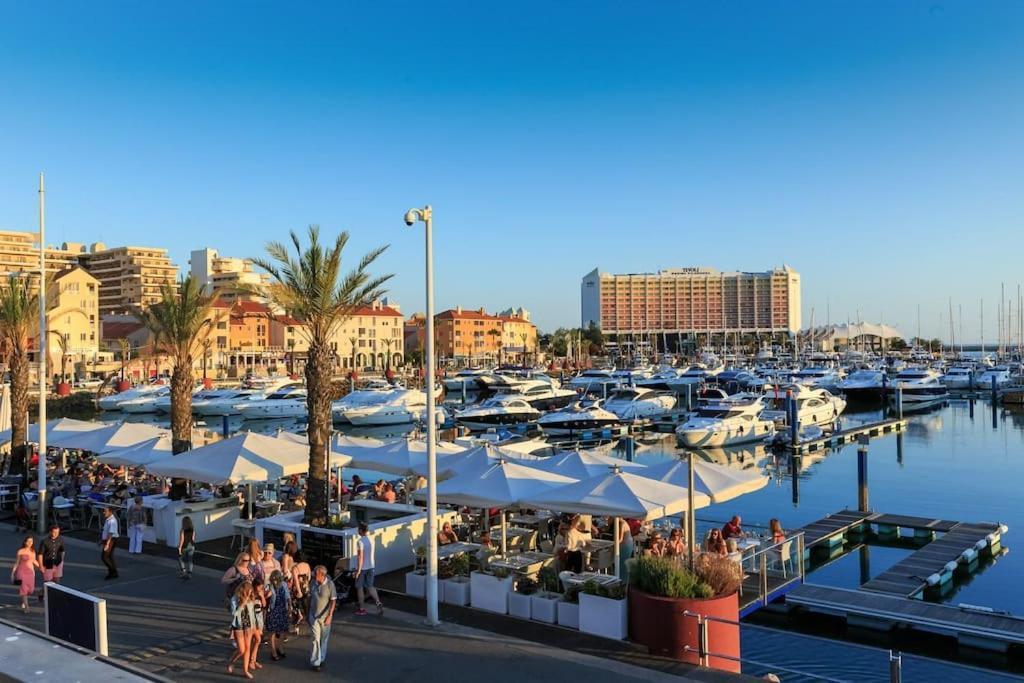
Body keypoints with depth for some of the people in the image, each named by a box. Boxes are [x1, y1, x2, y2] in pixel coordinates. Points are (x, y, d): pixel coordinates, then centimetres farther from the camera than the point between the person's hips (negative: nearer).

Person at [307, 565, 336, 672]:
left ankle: (322, 658, 32)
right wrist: (308, 613, 12)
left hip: (325, 616, -2)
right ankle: (315, 662, 4)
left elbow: (333, 601, -14)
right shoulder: (312, 583, -6)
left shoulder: (330, 584, -17)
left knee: (324, 639, 13)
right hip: (314, 616, 2)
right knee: (315, 639, -2)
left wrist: (329, 616, -20)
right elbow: (310, 598, 7)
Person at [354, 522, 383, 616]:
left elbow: (360, 556, -21)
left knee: (359, 588, 8)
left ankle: (361, 609, 14)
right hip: (370, 567, 6)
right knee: (370, 586, 11)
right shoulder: (371, 540, 4)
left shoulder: (360, 542, -18)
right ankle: (378, 603, -8)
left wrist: (358, 570, -18)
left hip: (362, 568, -6)